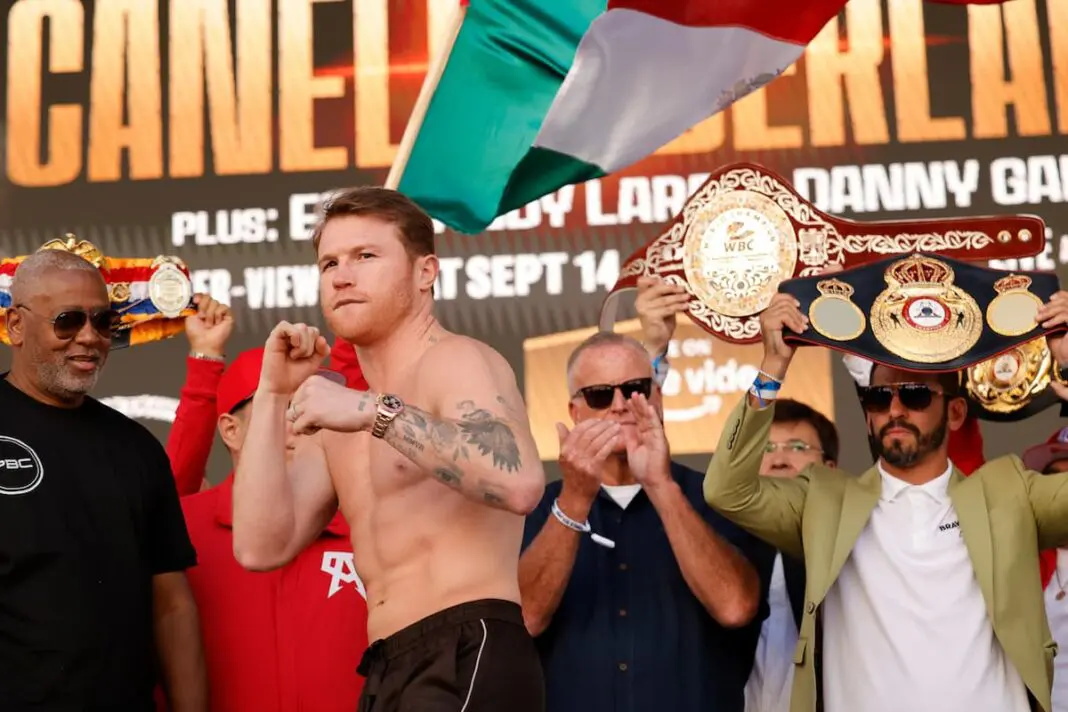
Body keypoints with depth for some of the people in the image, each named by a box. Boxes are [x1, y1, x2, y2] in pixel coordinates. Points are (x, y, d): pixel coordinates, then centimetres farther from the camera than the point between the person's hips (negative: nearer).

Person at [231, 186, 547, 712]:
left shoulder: (455, 361, -5)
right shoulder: (342, 419, 20)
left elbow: (520, 483, -25)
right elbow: (261, 547, 7)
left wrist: (377, 411, -25)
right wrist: (274, 393, 6)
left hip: (469, 658, -8)